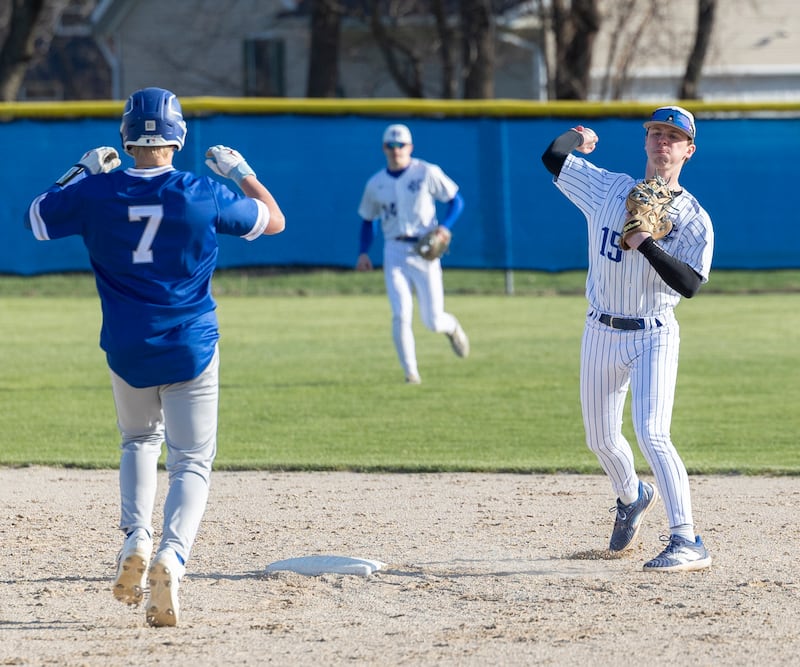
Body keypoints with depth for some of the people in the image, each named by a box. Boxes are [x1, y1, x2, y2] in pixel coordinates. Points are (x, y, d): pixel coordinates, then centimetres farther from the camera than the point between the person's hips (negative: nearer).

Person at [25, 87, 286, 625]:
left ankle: (136, 537, 3)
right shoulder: (202, 195, -11)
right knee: (192, 464, 4)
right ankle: (171, 557, -22)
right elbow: (274, 220, 4)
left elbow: (36, 218, 11)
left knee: (140, 441, 27)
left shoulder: (96, 192, -8)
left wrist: (83, 172, 17)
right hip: (192, 349, -2)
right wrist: (239, 171, 17)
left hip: (127, 352, 2)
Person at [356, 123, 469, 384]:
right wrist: (363, 253, 2)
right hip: (395, 252, 2)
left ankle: (451, 326, 35)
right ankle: (410, 372, -6)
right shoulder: (375, 184, 6)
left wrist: (444, 226, -16)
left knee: (433, 321, -2)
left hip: (424, 251, -2)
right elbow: (368, 220, 15)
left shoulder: (428, 173, -3)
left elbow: (456, 200, 1)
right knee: (401, 315, -15)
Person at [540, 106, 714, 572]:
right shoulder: (609, 188, 2)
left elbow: (690, 284, -19)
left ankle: (688, 542, -25)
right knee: (601, 438, 17)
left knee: (652, 435, -22)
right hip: (602, 333, 5)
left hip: (655, 336, -5)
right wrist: (579, 138, 14)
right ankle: (632, 497, 49)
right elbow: (554, 156, -1)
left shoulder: (694, 219, -6)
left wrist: (648, 245, -25)